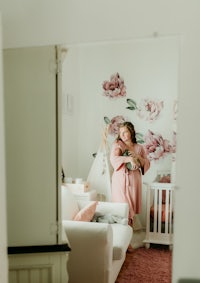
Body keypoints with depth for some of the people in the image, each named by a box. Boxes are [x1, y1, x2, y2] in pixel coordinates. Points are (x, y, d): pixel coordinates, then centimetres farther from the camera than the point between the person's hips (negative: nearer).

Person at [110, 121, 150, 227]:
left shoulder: (139, 148, 10)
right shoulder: (117, 144, 2)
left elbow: (147, 164, 8)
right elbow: (113, 158, -15)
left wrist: (137, 157, -9)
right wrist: (129, 159, -24)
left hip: (134, 179, 3)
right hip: (120, 179, -2)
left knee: (132, 205, 5)